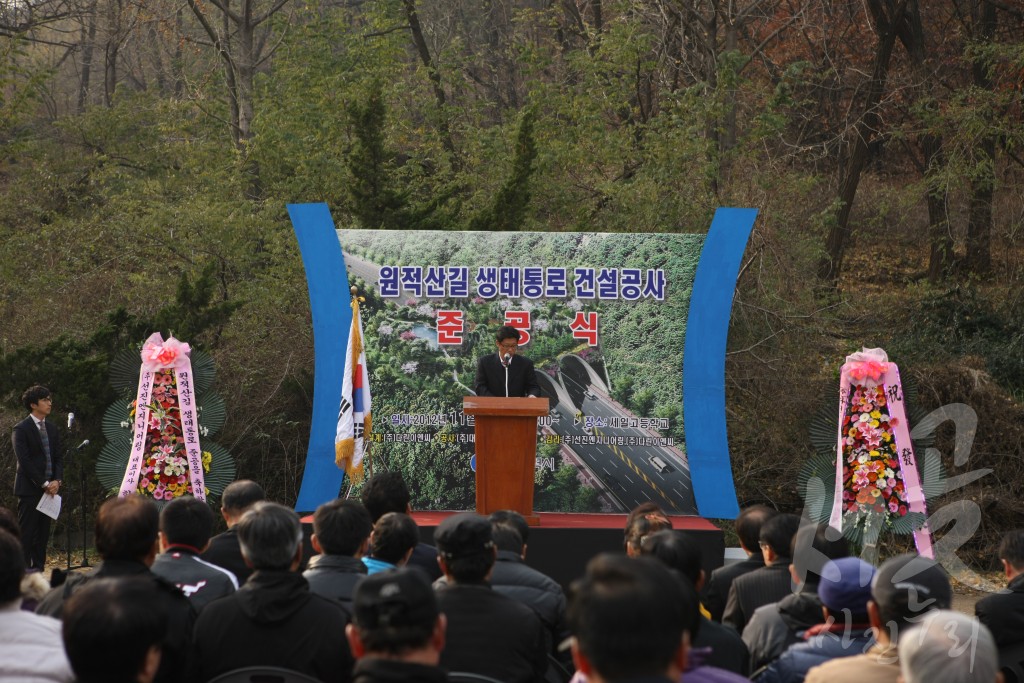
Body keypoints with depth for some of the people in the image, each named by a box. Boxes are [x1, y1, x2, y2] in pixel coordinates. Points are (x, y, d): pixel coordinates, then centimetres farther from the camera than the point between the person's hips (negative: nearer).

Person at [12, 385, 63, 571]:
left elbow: (58, 457, 12)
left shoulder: (52, 430, 15)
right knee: (26, 533, -6)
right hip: (30, 489, -6)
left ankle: (39, 569, 11)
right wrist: (44, 484, -15)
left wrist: (57, 481, -5)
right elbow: (24, 461, -13)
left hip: (49, 488, 6)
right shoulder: (21, 429, -6)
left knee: (43, 534, 7)